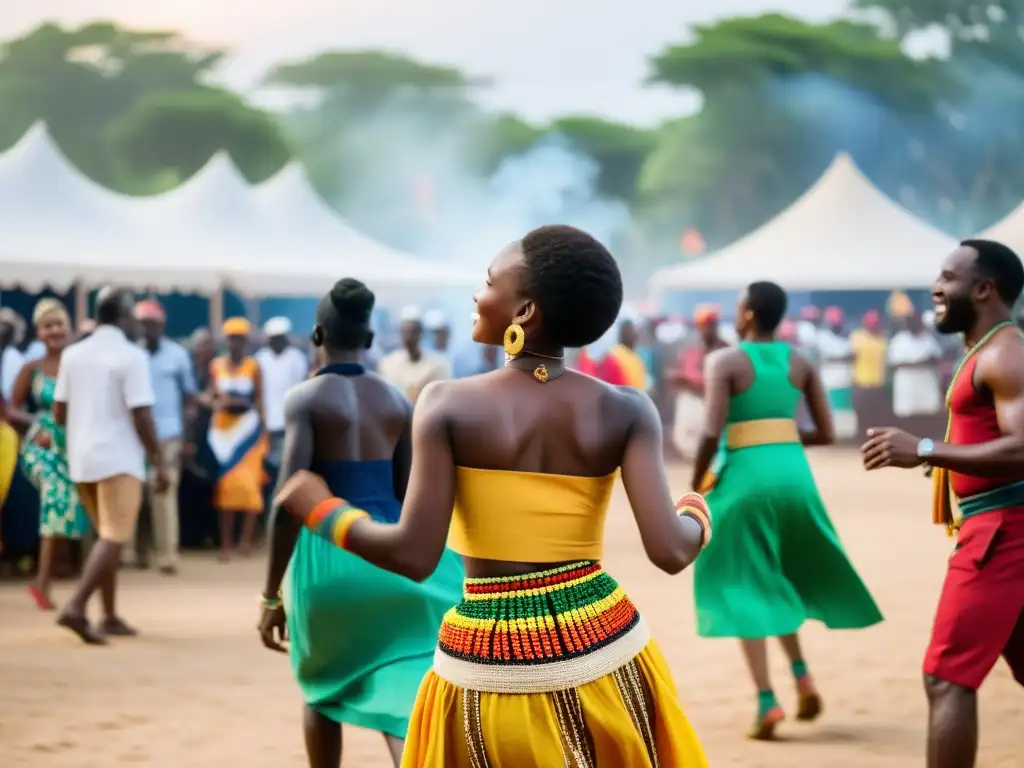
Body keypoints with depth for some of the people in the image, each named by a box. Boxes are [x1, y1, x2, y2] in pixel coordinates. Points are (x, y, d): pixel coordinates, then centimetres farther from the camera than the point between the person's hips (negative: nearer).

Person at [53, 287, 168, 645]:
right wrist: (159, 462, -8)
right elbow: (141, 417, -16)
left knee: (107, 537, 16)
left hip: (82, 458, 7)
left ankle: (110, 617, 17)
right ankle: (76, 606, -22)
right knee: (113, 539, -6)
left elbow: (59, 414, 9)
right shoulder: (131, 356, -12)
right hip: (118, 459, -6)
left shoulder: (72, 354, 6)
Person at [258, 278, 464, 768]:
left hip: (328, 550, -3)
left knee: (322, 688, 20)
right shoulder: (397, 402, 7)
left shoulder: (306, 398, -7)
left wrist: (272, 596, -11)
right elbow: (406, 495, 11)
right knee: (399, 689, 1)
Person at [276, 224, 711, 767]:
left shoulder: (449, 405, -10)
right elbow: (669, 552, -12)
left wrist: (321, 510, 1)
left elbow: (415, 556, -15)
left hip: (491, 669, -1)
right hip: (604, 654, 2)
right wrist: (697, 517, 10)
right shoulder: (625, 410, -5)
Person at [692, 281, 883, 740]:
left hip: (744, 477, -5)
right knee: (773, 581, 25)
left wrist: (696, 485, -2)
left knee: (744, 591, 4)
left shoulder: (725, 362, -7)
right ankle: (801, 676, 11)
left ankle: (767, 701, -5)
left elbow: (712, 434, -16)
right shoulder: (801, 363, 7)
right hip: (792, 474, 5)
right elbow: (826, 433, 7)